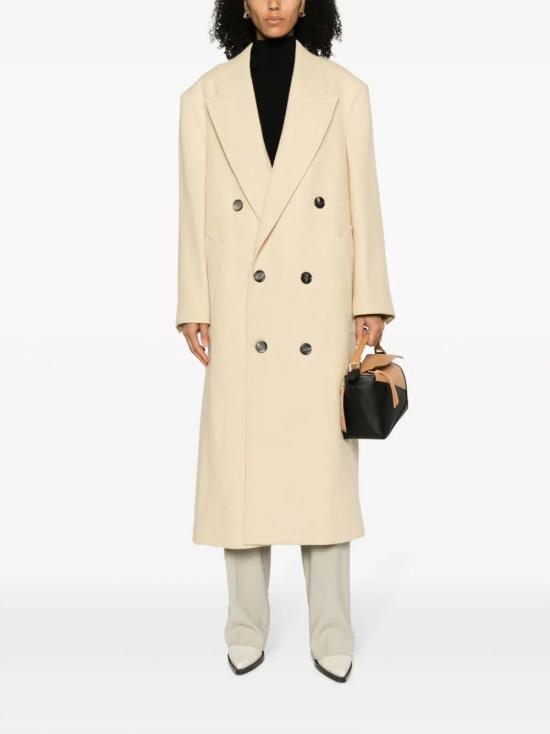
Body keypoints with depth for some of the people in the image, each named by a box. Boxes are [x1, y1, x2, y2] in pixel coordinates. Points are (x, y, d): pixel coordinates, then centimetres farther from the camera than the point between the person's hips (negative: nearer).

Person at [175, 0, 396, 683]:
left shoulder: (344, 91, 8)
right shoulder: (205, 97, 9)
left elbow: (363, 200, 4)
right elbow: (195, 209, 6)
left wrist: (370, 301, -1)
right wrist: (194, 308, 1)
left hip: (321, 308, 0)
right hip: (240, 310, 1)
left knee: (324, 460, 2)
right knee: (242, 460, 4)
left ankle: (330, 632, 16)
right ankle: (247, 626, 20)